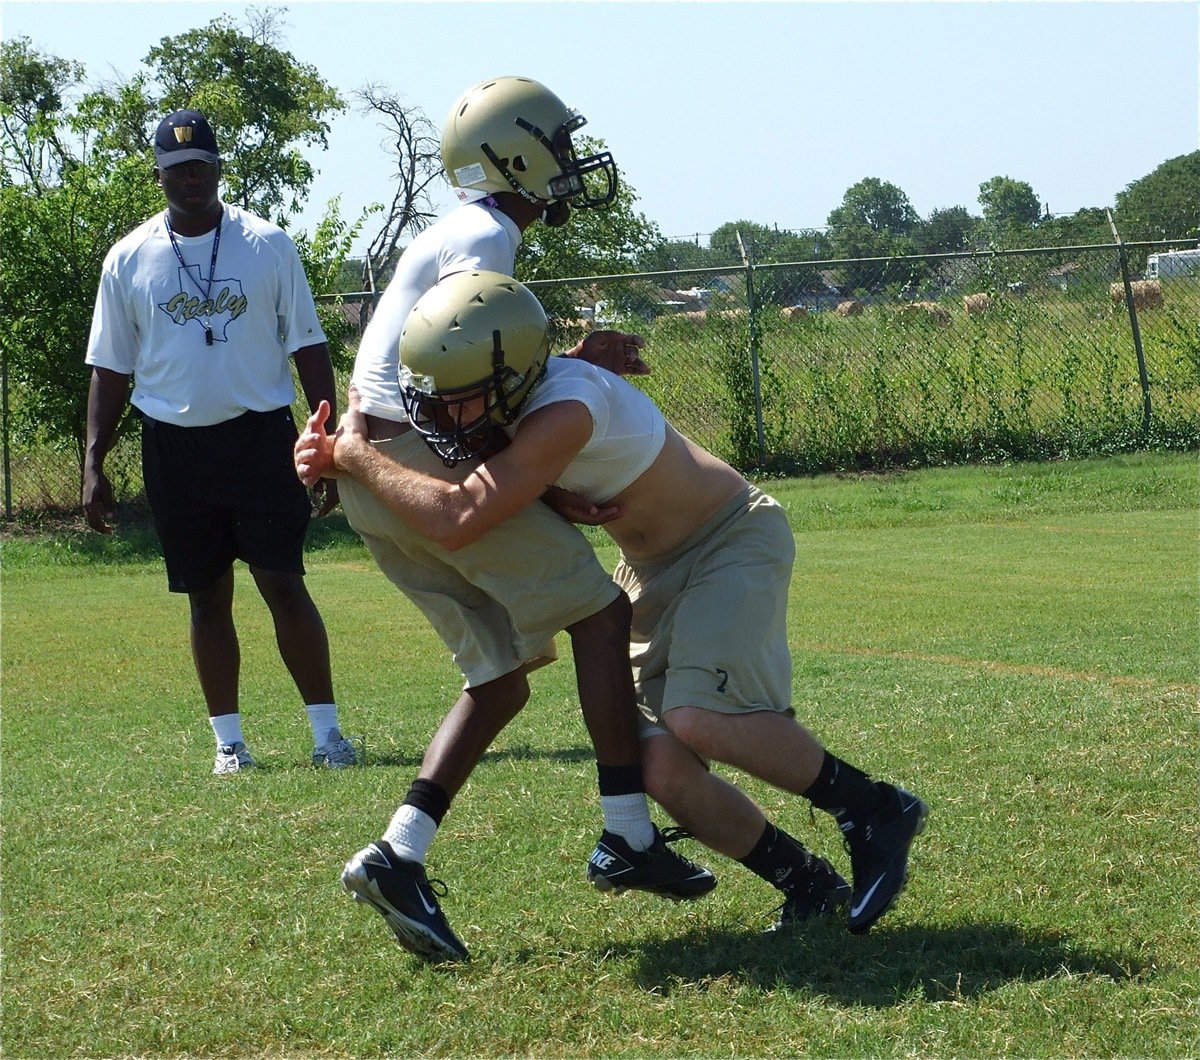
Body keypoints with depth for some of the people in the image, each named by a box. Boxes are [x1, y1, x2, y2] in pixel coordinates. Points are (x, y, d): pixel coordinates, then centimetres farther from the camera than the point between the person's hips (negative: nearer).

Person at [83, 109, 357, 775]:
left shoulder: (267, 245, 0)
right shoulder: (129, 259, 4)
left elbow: (307, 348, 3)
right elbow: (110, 369, 9)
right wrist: (93, 463, 3)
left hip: (260, 438, -2)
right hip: (174, 447, 2)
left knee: (284, 583, -5)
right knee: (207, 597, 7)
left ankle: (326, 730, 1)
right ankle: (228, 739, 14)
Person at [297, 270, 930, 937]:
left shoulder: (565, 410, -34)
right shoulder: (497, 400, -8)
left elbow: (459, 520, -40)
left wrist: (357, 455, -28)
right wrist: (333, 458, -13)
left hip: (735, 539, -8)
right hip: (655, 569, 8)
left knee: (699, 720, -29)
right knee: (661, 767, -6)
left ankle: (878, 812, -8)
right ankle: (808, 884, 12)